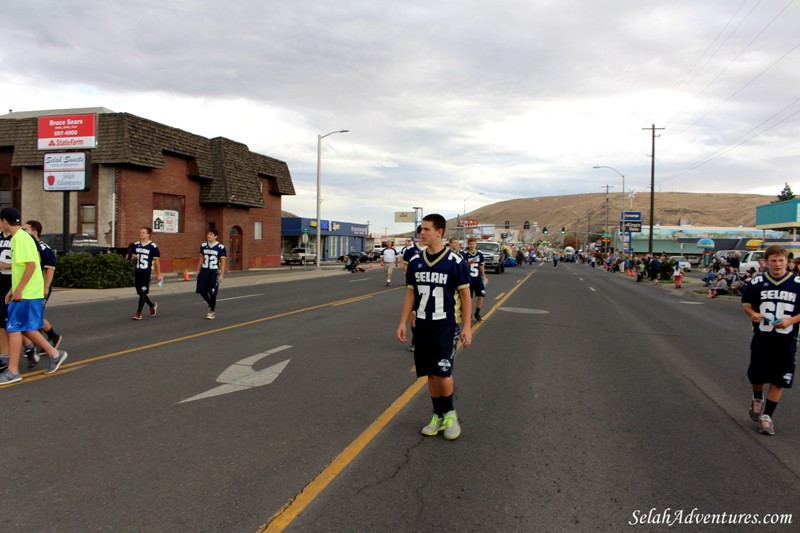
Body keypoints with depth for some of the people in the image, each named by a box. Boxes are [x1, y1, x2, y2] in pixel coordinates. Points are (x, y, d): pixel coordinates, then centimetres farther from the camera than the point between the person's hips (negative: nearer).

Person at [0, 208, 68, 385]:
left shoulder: (21, 238, -14)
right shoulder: (18, 237, 16)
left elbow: (31, 264, -22)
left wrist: (18, 289, -20)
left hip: (26, 294, -9)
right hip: (25, 293, 9)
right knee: (26, 328, 14)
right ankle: (54, 354, 20)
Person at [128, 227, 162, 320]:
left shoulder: (152, 246, -6)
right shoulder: (135, 245, 9)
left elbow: (156, 261, -4)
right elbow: (133, 259, 19)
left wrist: (158, 274, -5)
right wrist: (134, 257, -7)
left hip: (146, 271, -6)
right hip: (138, 271, 6)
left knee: (143, 292, -9)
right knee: (139, 292, 13)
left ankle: (138, 313, -2)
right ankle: (152, 305, 36)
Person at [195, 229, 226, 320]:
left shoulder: (220, 247, -9)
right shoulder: (203, 245, 5)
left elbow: (223, 262, -6)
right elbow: (201, 258, 15)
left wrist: (221, 275, -10)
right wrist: (198, 270, 14)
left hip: (214, 272, -4)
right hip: (204, 271, 4)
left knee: (212, 293, 0)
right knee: (201, 290, 2)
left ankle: (212, 311, 19)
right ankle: (210, 304, 30)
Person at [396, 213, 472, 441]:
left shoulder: (455, 261, -8)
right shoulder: (415, 262, 5)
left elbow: (465, 294, -4)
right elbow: (411, 293, 12)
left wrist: (466, 326, -7)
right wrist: (403, 322, 7)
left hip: (446, 324, -4)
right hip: (423, 325, 5)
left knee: (442, 371, -11)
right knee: (430, 373, 9)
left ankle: (450, 413, 14)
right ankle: (439, 416, 24)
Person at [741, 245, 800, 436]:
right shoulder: (756, 283, -1)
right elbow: (746, 303, 11)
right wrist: (752, 314, -9)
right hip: (762, 337, 0)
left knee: (778, 380, 4)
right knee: (756, 375, -1)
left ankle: (767, 416, 19)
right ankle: (757, 399, 33)